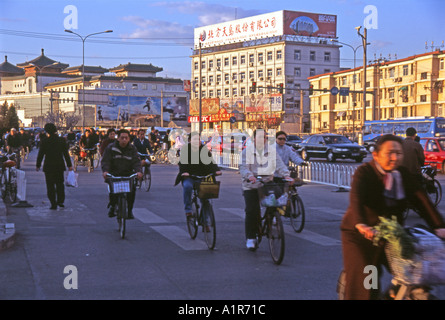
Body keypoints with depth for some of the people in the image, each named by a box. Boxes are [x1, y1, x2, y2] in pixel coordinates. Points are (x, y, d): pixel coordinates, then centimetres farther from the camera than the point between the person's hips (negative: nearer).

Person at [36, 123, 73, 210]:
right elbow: (66, 154, 2)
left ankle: (53, 204, 2)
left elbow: (41, 154, -4)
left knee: (50, 185, 4)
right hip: (60, 166, 2)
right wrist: (69, 165, 9)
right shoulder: (62, 140, -2)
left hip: (48, 166, -2)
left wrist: (38, 165, 8)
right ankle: (60, 201, 10)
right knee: (60, 184, 16)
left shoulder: (44, 141, -9)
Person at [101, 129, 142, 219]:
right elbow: (105, 161, -6)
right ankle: (112, 206, 3)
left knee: (132, 188, -21)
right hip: (114, 174, -1)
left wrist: (138, 171, -22)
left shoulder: (132, 149, 7)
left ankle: (129, 210, -3)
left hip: (128, 174, 1)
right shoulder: (111, 148, 2)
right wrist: (105, 170, -26)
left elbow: (136, 161, -2)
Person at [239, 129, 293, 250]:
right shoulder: (247, 151, -1)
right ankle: (250, 238, 1)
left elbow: (279, 164, 0)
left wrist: (286, 175, -18)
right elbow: (243, 167, -11)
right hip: (251, 186, -2)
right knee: (252, 211, -8)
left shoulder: (272, 150, 8)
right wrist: (249, 176, -31)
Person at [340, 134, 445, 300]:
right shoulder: (364, 172, -16)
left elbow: (421, 199, -8)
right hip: (359, 235, -5)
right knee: (361, 280, -11)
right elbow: (356, 199, -33)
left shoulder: (402, 174, 1)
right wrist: (361, 225, -51)